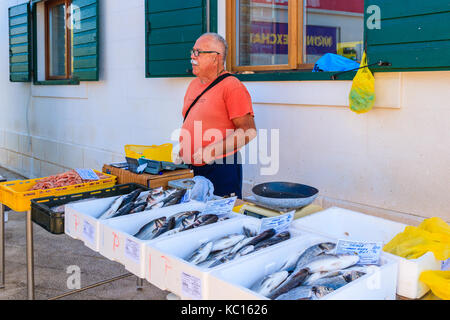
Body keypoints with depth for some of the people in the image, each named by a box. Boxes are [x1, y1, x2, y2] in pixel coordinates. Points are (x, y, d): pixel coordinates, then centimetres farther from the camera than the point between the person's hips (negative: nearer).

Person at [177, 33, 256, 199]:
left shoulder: (232, 86, -11)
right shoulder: (194, 84, 14)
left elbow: (248, 131, -17)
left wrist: (212, 152, -22)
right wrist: (181, 148, 10)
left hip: (221, 168, -7)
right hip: (191, 169, 8)